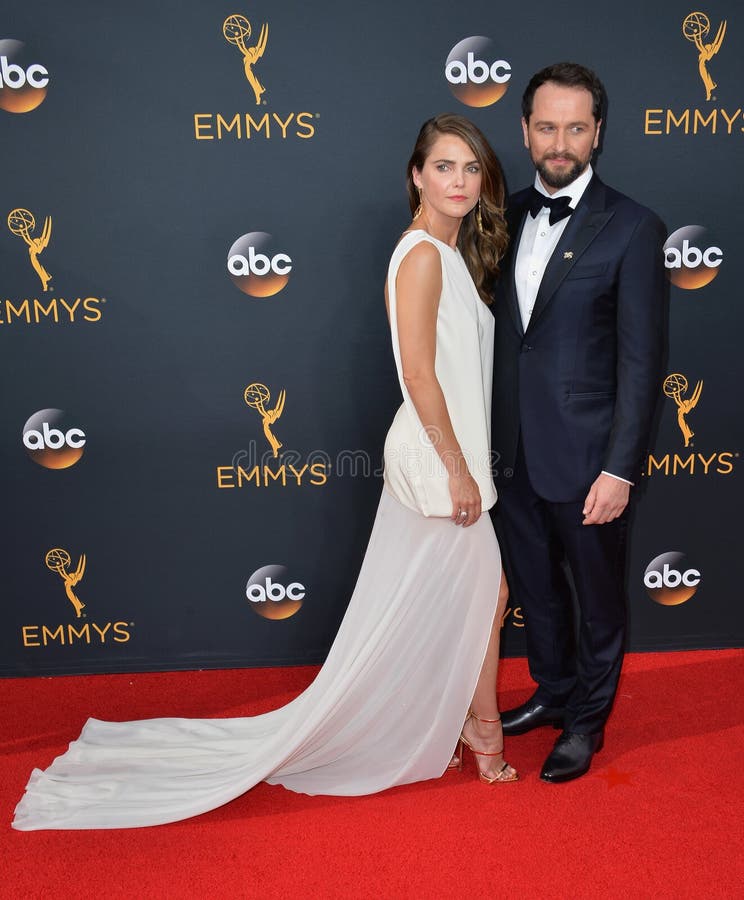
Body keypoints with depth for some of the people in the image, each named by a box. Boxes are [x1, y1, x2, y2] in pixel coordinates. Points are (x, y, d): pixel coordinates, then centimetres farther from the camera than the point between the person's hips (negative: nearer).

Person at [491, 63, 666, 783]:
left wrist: (620, 469, -16)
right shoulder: (509, 216, 6)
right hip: (514, 449, 5)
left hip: (583, 453, -5)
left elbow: (640, 360, -12)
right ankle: (553, 691, 43)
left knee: (597, 594, 13)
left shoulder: (631, 229, -10)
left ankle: (587, 720, 34)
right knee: (533, 584, 21)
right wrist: (487, 433, 10)